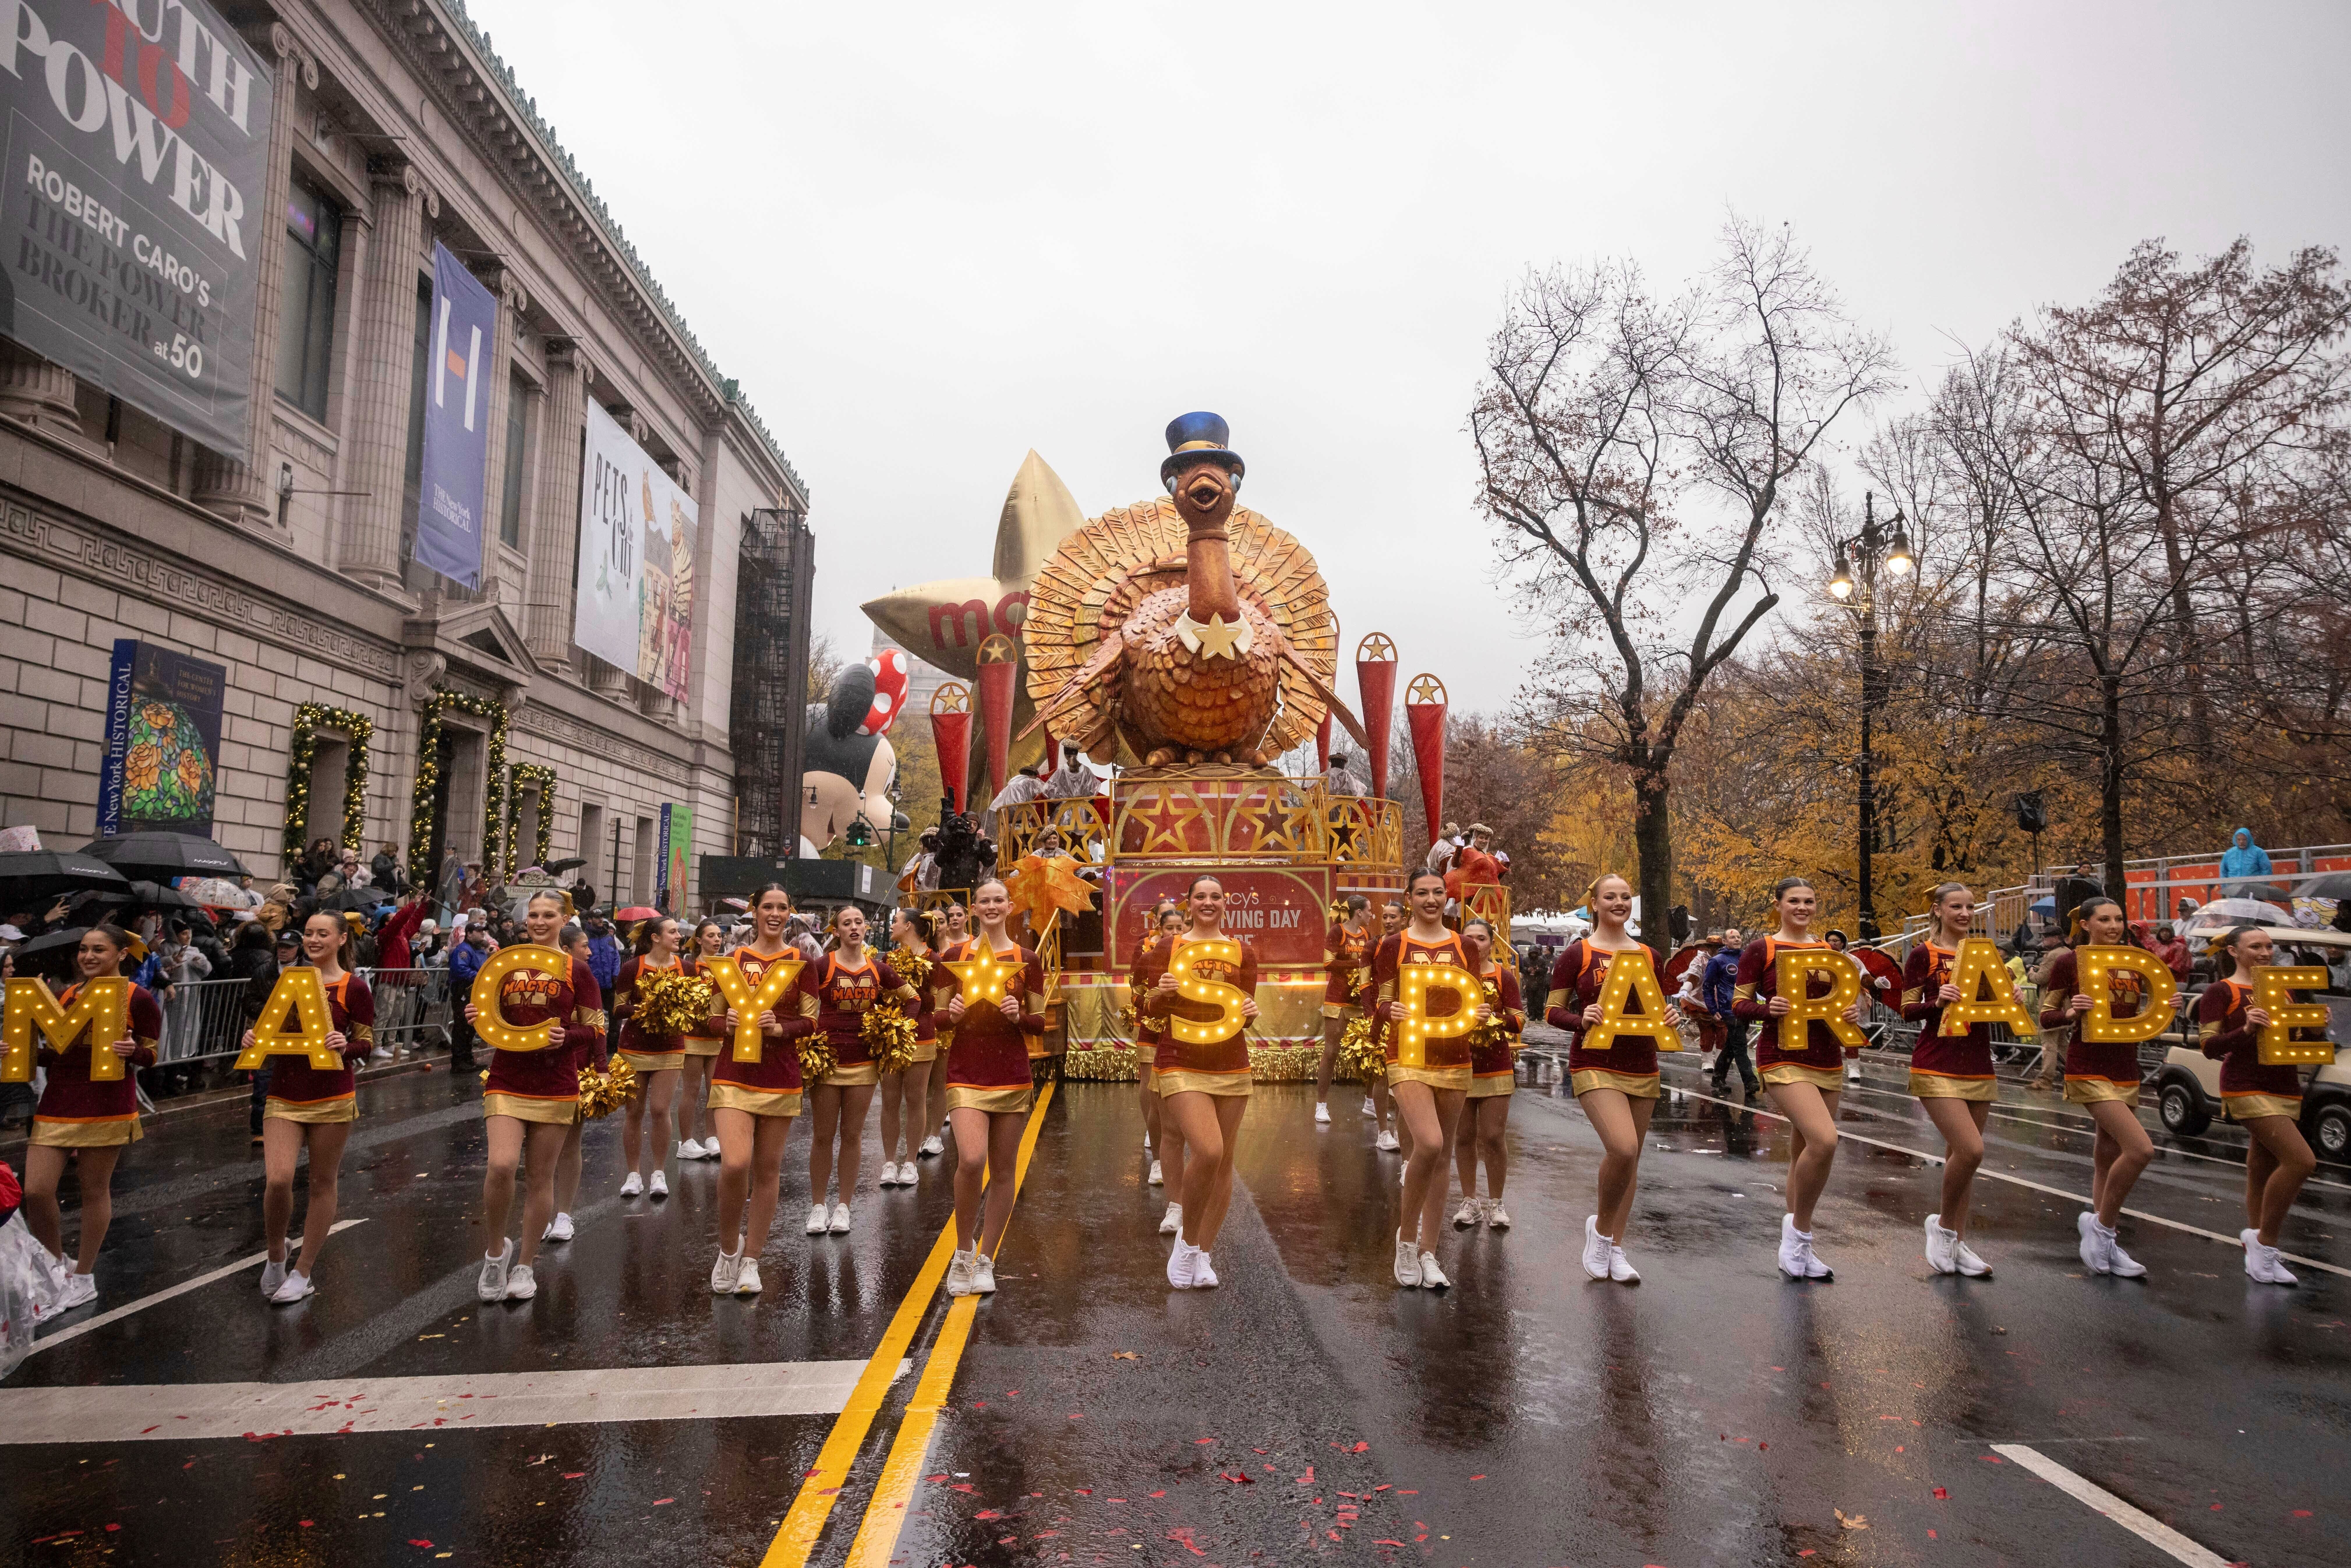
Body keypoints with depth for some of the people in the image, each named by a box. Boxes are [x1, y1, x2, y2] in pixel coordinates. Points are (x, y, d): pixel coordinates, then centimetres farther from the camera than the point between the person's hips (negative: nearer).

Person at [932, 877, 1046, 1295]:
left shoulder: (1026, 959, 5)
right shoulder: (954, 956, 4)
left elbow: (1040, 1023, 8)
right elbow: (939, 1017, 9)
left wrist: (1020, 1016, -13)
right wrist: (952, 1015, -13)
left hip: (1012, 1075, 2)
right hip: (966, 1073, -1)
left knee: (1003, 1171, 5)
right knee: (971, 1160, -19)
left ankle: (985, 1261, 21)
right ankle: (963, 1251, 4)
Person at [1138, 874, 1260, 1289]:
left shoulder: (1242, 952, 9)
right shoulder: (1168, 948, 3)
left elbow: (1246, 1011, 10)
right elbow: (1152, 1010, 4)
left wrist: (1250, 1012, -12)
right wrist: (1161, 993, -17)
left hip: (1231, 1066, 3)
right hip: (1181, 1064, -3)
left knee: (1224, 1161, 6)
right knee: (1208, 1152, -18)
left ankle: (1203, 1255, 21)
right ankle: (1187, 1241, 4)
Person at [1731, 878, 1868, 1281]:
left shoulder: (1828, 951, 12)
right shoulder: (1761, 949, -2)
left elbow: (1848, 997, 20)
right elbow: (1739, 1003, -3)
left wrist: (1855, 1011, -2)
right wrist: (1769, 1008, -23)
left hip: (1828, 1060, 6)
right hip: (1784, 1059, -6)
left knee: (1805, 1153, 11)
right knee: (1824, 1141, -24)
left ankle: (1797, 1250, 23)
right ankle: (1799, 1227, -3)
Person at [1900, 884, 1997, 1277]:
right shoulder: (1923, 955, -4)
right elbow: (1908, 1012, -6)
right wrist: (1938, 1001, -23)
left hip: (1978, 1067, 6)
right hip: (1937, 1067, -5)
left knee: (1961, 1155, 9)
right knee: (1971, 1150, -18)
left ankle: (1958, 1242, 19)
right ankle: (1943, 1224, 5)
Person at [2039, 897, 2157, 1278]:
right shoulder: (2069, 961, -6)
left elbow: (2138, 1018, 20)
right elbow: (2046, 1019, -4)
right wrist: (2071, 1012, -24)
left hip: (2126, 1071, 6)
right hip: (2089, 1071, -6)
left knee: (2110, 1157, 11)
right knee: (2141, 1148, -19)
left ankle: (2104, 1244, 20)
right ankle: (2101, 1225, -1)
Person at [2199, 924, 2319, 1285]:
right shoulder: (2222, 992, -4)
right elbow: (2209, 1045, -10)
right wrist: (2246, 1030, -25)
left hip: (2286, 1090, 7)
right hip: (2248, 1089, -6)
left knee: (2262, 1172, 10)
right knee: (2301, 1160, -19)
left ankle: (2258, 1255, 20)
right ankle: (2265, 1242, -6)